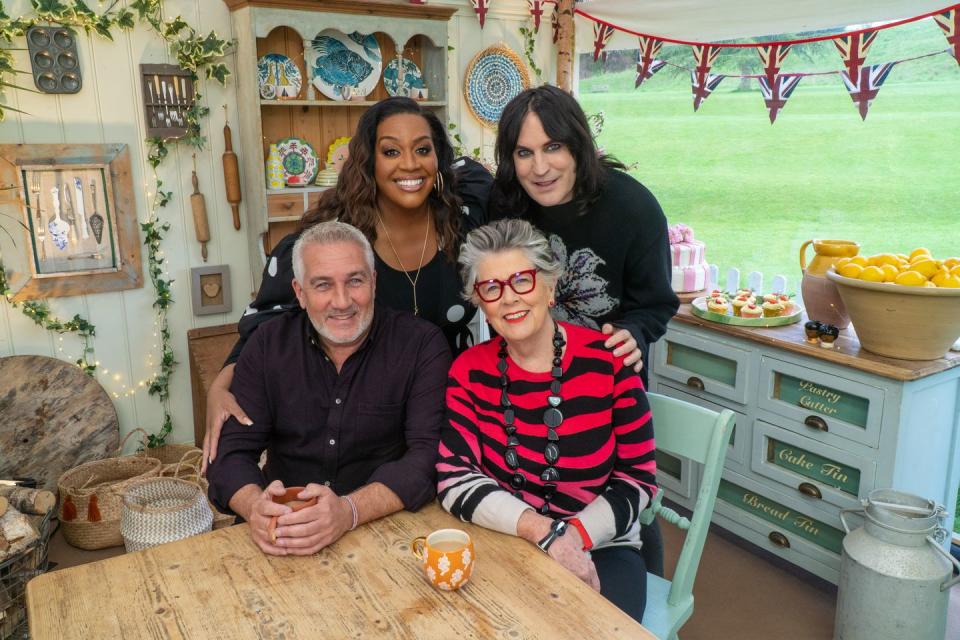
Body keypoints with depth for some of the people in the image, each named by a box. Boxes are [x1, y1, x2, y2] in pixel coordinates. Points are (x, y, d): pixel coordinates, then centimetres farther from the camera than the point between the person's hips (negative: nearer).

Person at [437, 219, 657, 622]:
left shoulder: (607, 360, -10)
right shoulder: (470, 372, -4)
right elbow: (454, 478, -11)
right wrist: (543, 530, -23)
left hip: (601, 550, 0)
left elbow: (638, 478, -5)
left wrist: (575, 536, -19)